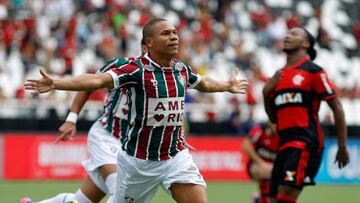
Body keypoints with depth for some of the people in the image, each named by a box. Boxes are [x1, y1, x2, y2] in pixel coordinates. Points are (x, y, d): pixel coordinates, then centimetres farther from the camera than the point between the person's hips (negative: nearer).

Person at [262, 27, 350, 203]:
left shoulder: (313, 71, -2)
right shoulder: (279, 75, 18)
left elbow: (337, 107, -2)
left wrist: (342, 146, -5)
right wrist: (266, 93, 4)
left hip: (305, 143, -7)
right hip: (285, 142, 7)